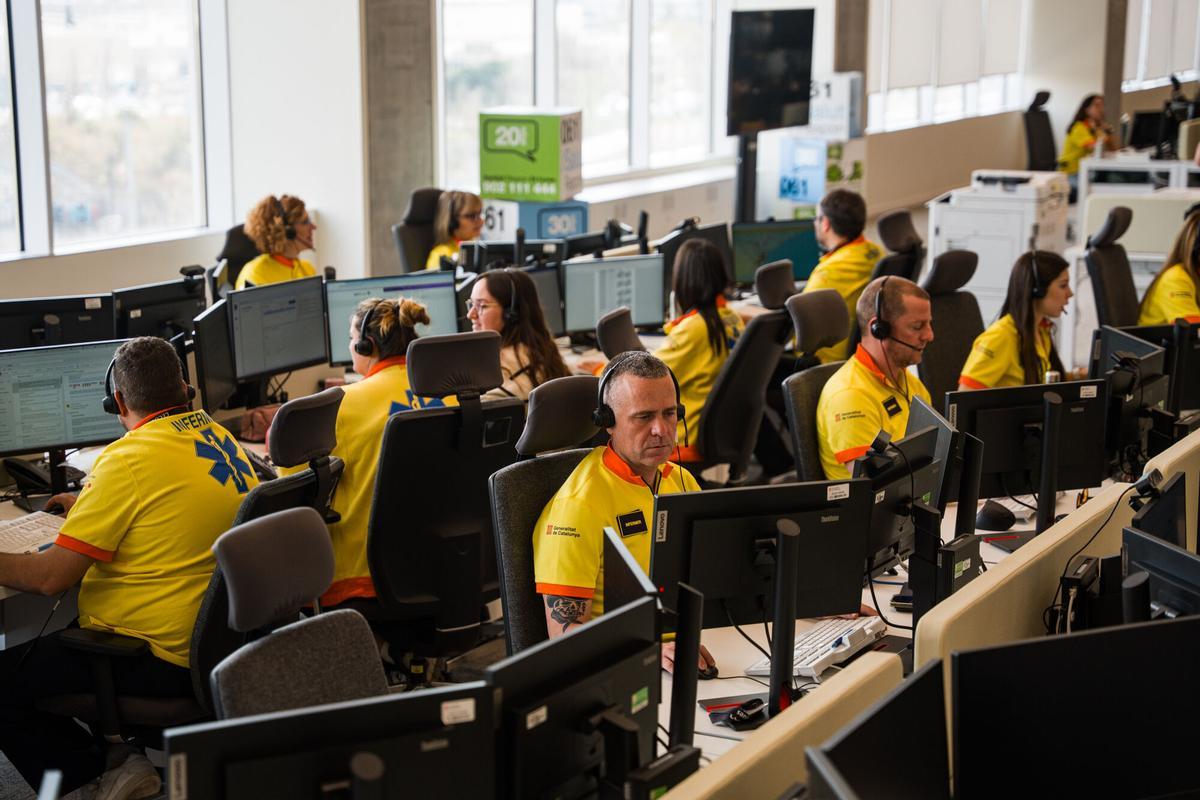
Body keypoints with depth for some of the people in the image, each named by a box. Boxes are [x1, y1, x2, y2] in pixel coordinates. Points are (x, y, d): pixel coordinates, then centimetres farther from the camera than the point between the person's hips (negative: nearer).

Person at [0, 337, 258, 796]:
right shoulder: (219, 437, 5)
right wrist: (90, 508, 31)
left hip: (164, 661, -9)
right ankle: (119, 752, 20)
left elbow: (51, 577, -20)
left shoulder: (128, 461, -20)